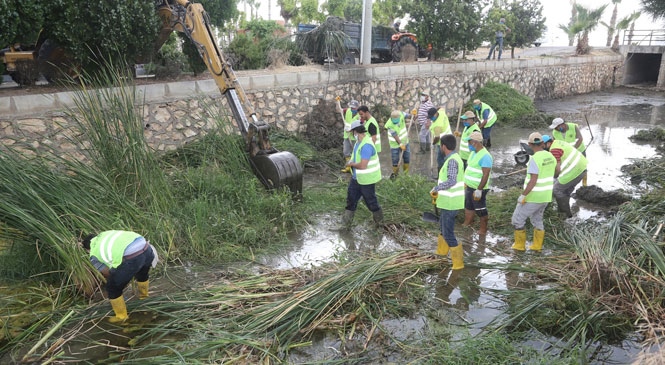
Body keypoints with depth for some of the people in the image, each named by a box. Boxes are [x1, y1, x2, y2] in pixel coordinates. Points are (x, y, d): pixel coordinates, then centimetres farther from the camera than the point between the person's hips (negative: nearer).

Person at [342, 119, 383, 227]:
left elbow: (362, 166, -32)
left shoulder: (366, 145, -30)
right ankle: (347, 220, 24)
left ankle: (379, 219, 33)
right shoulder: (359, 141, 2)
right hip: (356, 177, 9)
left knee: (370, 199, 9)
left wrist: (351, 164, -16)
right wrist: (351, 161, 2)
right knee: (351, 196, 13)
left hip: (366, 179, -9)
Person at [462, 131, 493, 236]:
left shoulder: (485, 156, -23)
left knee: (480, 210, 5)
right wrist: (466, 182, 21)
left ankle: (483, 229, 21)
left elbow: (485, 175, -25)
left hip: (478, 189, -9)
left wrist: (479, 190, -26)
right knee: (468, 206, 19)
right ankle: (466, 224, 34)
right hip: (470, 186, 9)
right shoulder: (474, 152, 7)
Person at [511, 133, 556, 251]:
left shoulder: (535, 159, -24)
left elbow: (533, 181, -28)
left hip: (533, 196, -8)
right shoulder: (549, 156, 2)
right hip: (545, 195, 8)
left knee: (518, 218, 9)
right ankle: (537, 245, 27)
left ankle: (520, 244, 17)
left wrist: (523, 195, -20)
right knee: (537, 219, 24)